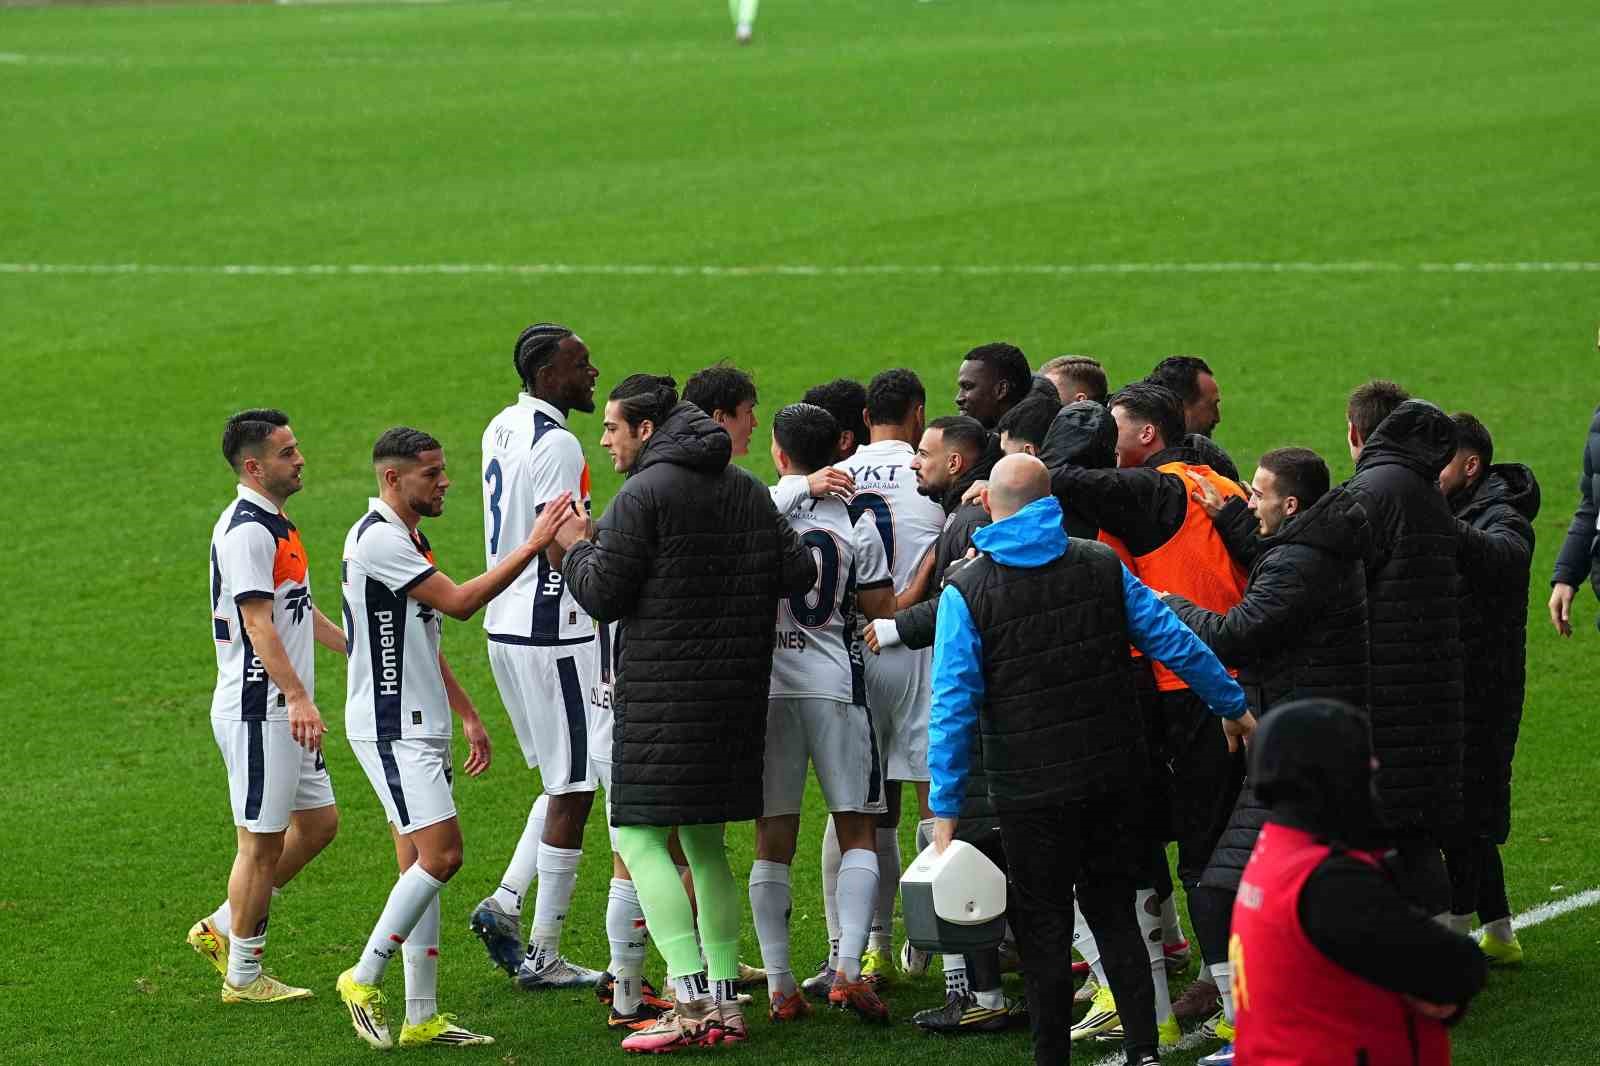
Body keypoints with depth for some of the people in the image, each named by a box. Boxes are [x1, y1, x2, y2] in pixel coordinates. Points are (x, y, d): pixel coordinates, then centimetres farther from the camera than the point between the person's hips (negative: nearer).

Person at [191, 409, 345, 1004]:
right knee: (261, 841, -1)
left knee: (318, 822, 15)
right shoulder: (245, 531, -18)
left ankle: (224, 927, 24)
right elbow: (258, 624, -25)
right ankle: (242, 974, 10)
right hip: (256, 710, -10)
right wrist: (297, 698, -32)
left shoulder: (275, 524, 15)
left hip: (286, 711, 10)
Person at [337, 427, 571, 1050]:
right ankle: (364, 980, -4)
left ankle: (422, 1017, 6)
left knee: (422, 866, 6)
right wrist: (533, 546, -19)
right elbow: (459, 602, -21)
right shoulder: (377, 539, -15)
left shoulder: (407, 538, 18)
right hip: (391, 728, -10)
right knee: (440, 854, -14)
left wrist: (469, 717, 23)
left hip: (421, 727, 10)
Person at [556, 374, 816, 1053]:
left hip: (662, 694, -8)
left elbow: (601, 596, -11)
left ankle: (692, 1001, -17)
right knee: (705, 842, 15)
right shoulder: (746, 489, 12)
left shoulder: (644, 496, -11)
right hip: (736, 691, 8)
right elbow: (798, 574, 9)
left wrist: (575, 546, 8)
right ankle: (724, 1003, 12)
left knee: (639, 837, -5)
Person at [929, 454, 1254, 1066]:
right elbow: (1175, 642, 3)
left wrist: (945, 809, -10)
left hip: (1030, 788, -3)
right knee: (1115, 912, 15)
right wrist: (1232, 706, 17)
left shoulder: (966, 592, -9)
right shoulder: (1102, 566, 0)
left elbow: (953, 706, -12)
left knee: (1043, 926, 7)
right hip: (1113, 778, 3)